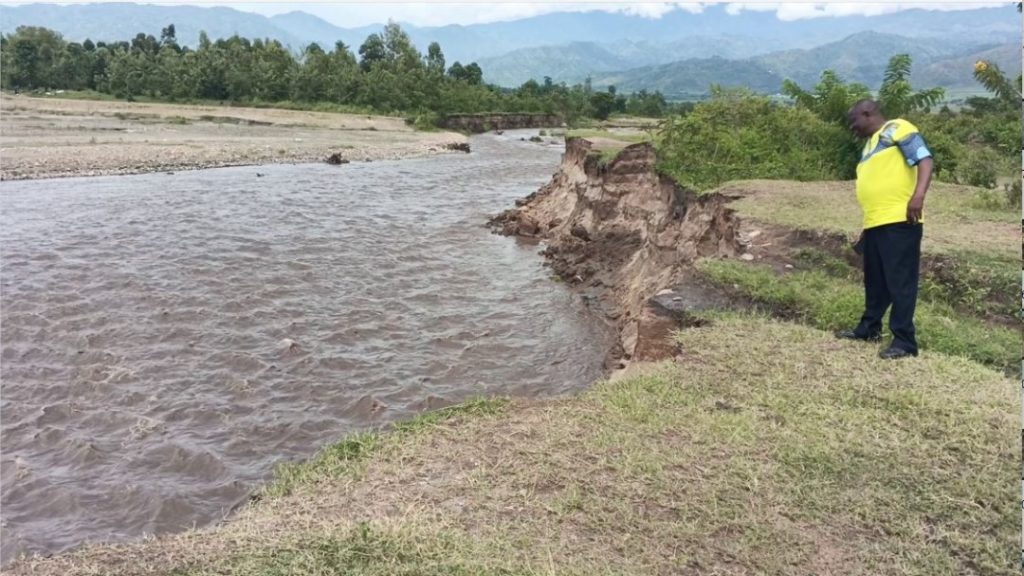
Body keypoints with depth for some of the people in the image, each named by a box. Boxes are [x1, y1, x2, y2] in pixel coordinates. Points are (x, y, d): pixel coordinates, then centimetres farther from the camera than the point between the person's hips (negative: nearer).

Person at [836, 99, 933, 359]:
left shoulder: (896, 129, -3)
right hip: (876, 223, 10)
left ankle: (904, 341, -3)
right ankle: (869, 328, 32)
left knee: (900, 281, -7)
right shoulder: (871, 144, 25)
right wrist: (866, 228, 28)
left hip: (899, 221, -10)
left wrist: (918, 196, -29)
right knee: (875, 280, 19)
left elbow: (924, 160, -15)